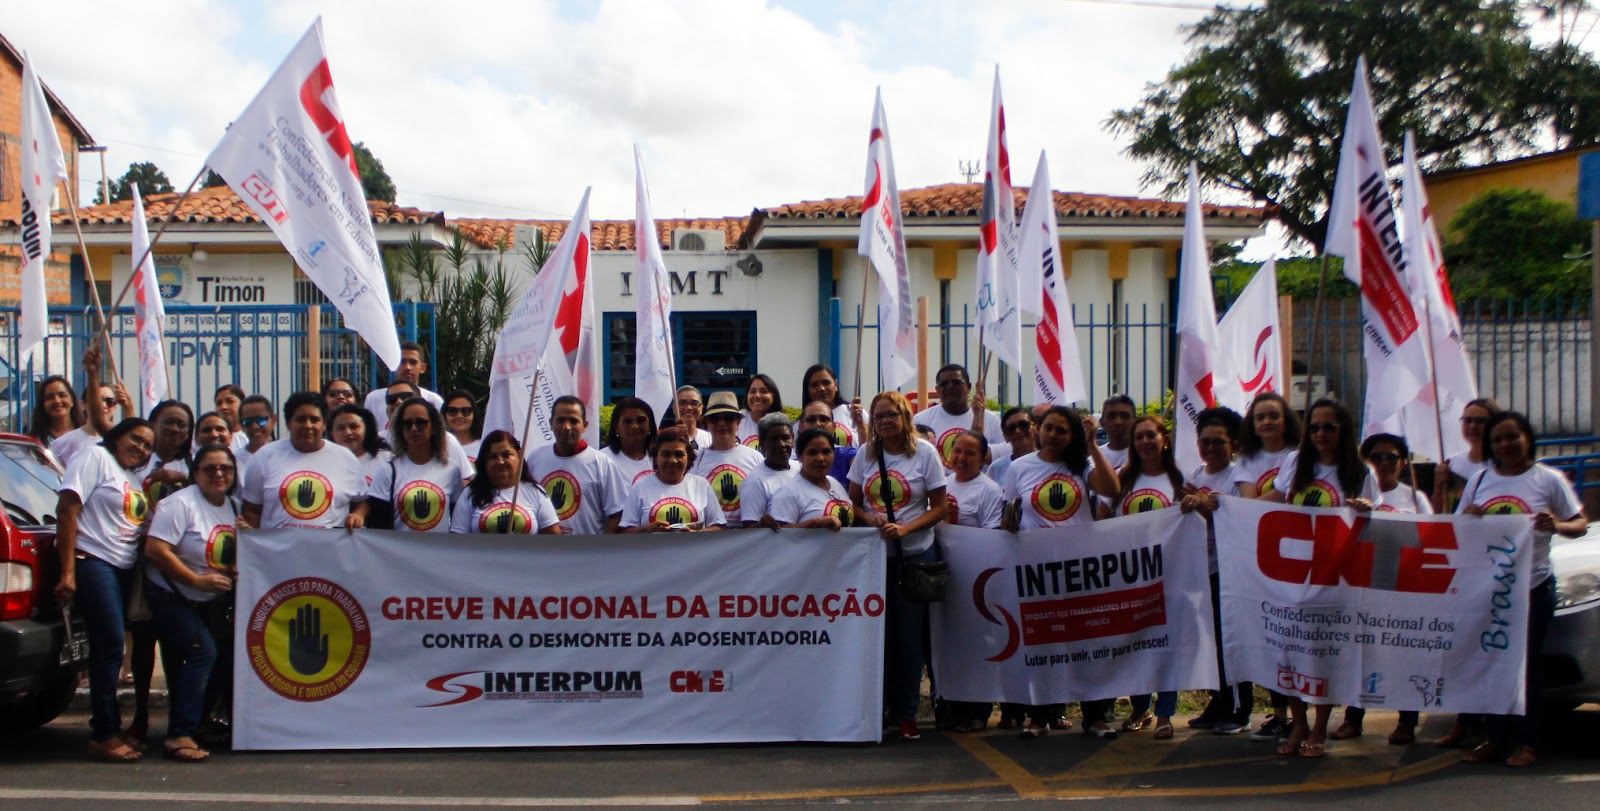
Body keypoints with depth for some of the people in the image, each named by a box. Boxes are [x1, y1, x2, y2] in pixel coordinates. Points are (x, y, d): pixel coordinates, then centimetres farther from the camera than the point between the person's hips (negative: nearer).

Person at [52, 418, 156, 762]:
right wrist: (68, 571, -17)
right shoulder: (96, 457, -3)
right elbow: (67, 510, -12)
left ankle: (106, 727, 17)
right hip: (92, 562, -8)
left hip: (124, 568, 8)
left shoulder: (133, 478, 21)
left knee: (109, 648, 11)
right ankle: (105, 734, -4)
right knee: (110, 645, -10)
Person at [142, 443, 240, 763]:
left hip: (210, 603, 8)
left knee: (223, 661, 4)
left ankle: (192, 724, 21)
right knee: (202, 652, -22)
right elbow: (155, 549, -24)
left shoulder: (233, 507, 8)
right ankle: (180, 736, -19)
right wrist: (197, 580, -25)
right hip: (171, 596, -8)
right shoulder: (181, 503, -15)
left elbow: (232, 557, 18)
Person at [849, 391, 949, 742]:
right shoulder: (865, 453, 6)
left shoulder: (925, 453, -2)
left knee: (910, 633, 1)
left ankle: (906, 713, 11)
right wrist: (869, 518, -12)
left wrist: (905, 528, -16)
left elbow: (939, 508, -2)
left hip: (914, 555, -2)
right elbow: (853, 502, 9)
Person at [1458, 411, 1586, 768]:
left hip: (1533, 587, -3)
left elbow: (1581, 523, 1)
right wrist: (1466, 517, -9)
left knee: (1527, 664, 0)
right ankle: (1496, 738, 14)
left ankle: (1526, 742, 10)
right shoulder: (1479, 480, 9)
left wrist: (1557, 525, -21)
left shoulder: (1549, 479, -1)